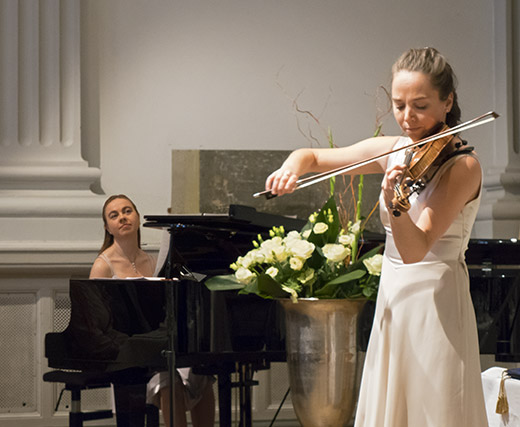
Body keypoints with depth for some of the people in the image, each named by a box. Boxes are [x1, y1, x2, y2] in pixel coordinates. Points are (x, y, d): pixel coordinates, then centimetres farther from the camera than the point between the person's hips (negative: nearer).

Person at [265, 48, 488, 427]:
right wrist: (293, 167, -8)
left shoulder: (461, 165, -14)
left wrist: (394, 202, -43)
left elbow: (415, 249, -24)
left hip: (435, 308, -7)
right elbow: (312, 156, 15)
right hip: (391, 301, 7)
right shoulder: (392, 150, 5)